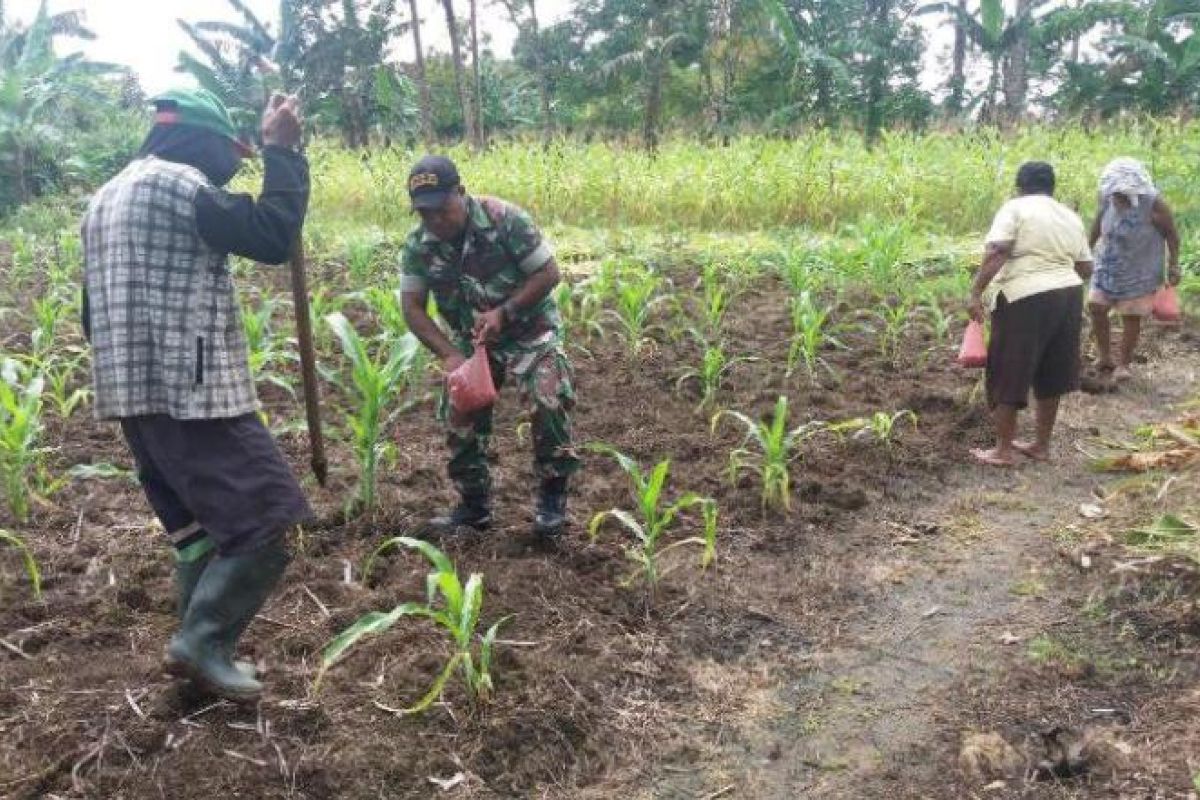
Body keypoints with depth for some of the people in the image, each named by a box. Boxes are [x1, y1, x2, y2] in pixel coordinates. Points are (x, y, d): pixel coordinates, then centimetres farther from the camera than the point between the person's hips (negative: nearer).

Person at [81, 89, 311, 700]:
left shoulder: (104, 197, 20)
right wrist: (281, 151, -7)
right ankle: (201, 642, -2)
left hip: (130, 393, 10)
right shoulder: (179, 183, -10)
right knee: (261, 522, -5)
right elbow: (272, 237, -14)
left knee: (197, 529, 18)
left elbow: (92, 311, 22)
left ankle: (200, 648, 22)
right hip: (192, 391, -10)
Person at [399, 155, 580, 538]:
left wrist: (503, 312, -27)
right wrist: (449, 355, -21)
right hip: (472, 338, 5)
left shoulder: (504, 219, -24)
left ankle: (553, 496, -5)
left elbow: (549, 273, -20)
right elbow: (413, 307, -8)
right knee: (458, 414, 3)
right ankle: (474, 505, 21)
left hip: (529, 329, -4)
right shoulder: (418, 245, -12)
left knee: (548, 401, -24)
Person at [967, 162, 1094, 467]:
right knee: (1050, 376, 16)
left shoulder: (1014, 208, -3)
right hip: (1068, 296, 6)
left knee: (1009, 375, 3)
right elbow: (1086, 268, 12)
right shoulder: (1071, 217, 14)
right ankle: (1042, 445, 26)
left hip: (1025, 299, -6)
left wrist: (976, 292, -16)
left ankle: (1003, 450, 9)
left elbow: (996, 253, -18)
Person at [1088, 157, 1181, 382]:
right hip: (1109, 266, 4)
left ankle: (1124, 363, 15)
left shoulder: (1153, 204, -23)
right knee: (1096, 307, 2)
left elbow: (1171, 234, -11)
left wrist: (1173, 266, -13)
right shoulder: (1108, 198, -13)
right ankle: (1105, 357, 17)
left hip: (1139, 271, -4)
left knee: (1131, 316, 3)